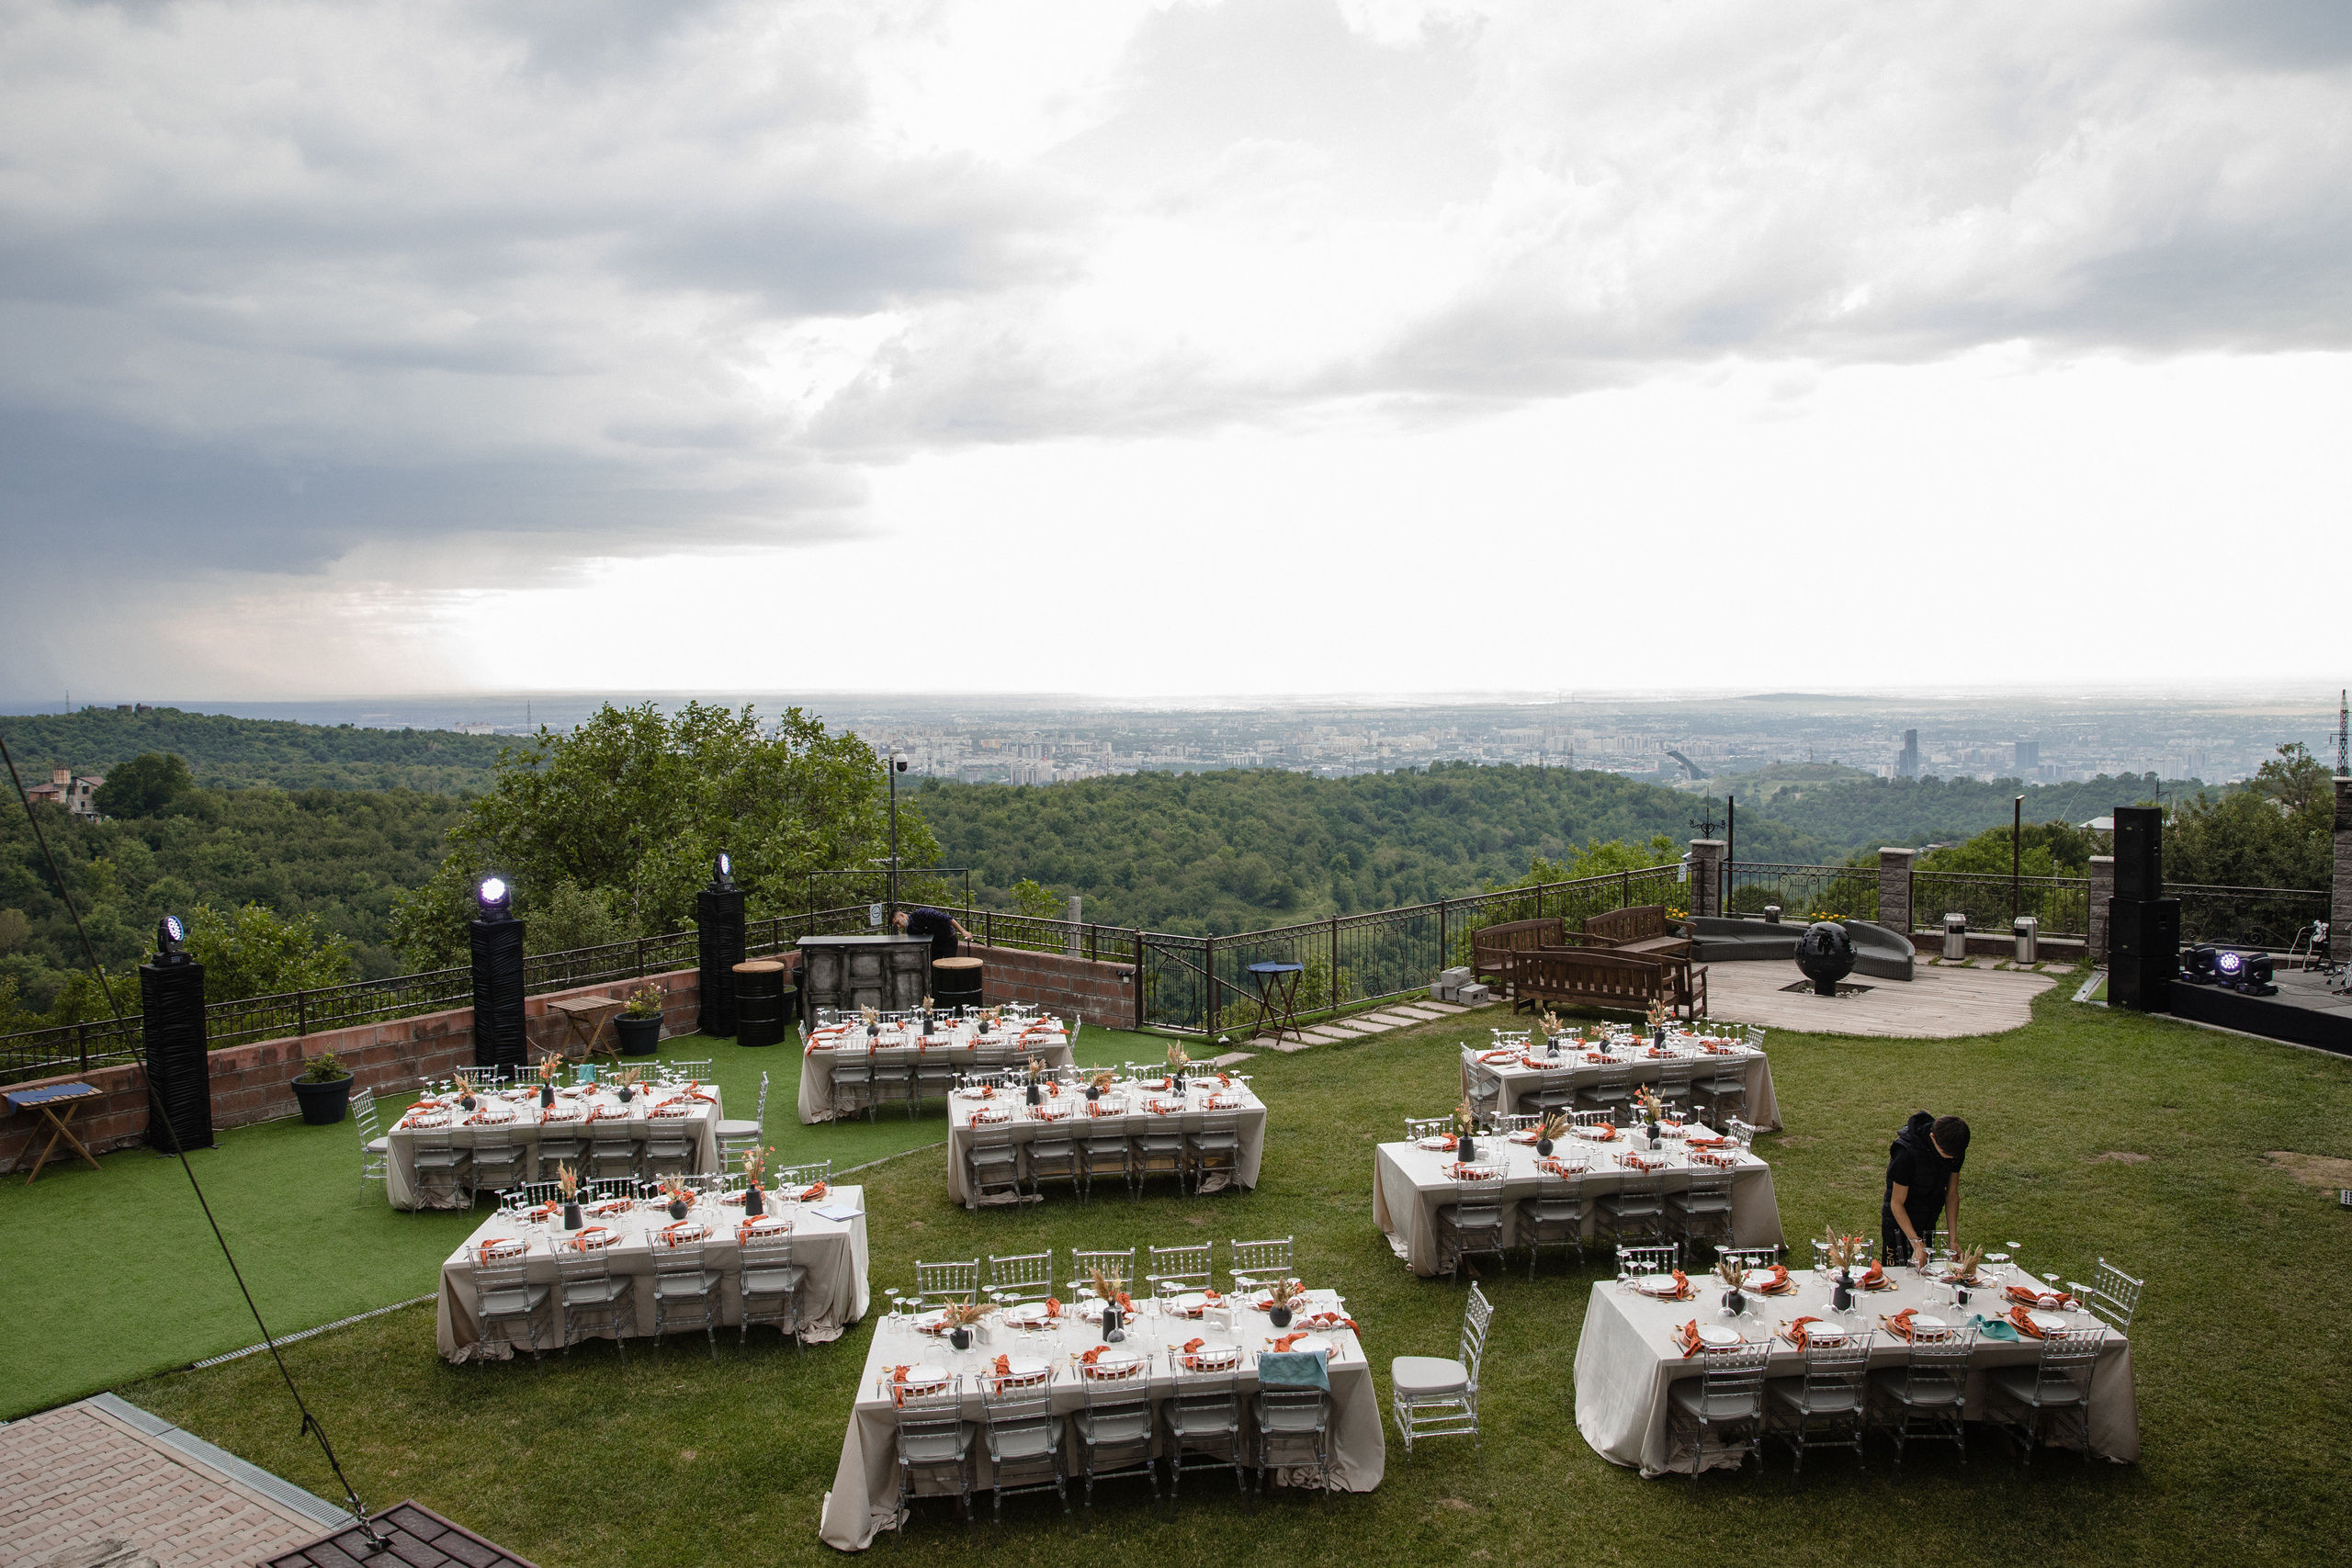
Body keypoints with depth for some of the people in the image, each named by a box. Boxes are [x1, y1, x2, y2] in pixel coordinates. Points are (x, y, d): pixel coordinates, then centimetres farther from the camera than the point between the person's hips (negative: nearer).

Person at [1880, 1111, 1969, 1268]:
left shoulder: (1954, 1151, -14)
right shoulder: (1907, 1153, -32)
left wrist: (1954, 1240, -4)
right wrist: (1917, 1244, -26)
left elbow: (1952, 1194, -1)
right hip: (1900, 1220, -5)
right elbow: (1896, 1204, -23)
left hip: (1928, 1221, 5)